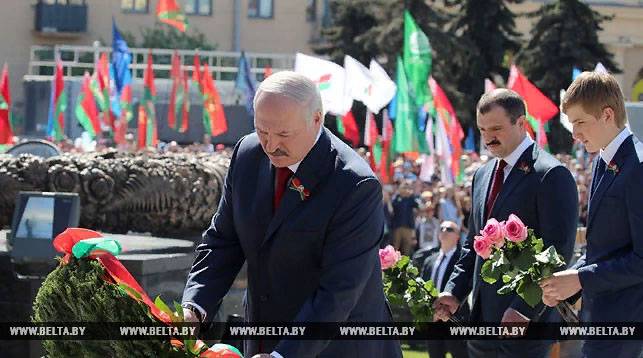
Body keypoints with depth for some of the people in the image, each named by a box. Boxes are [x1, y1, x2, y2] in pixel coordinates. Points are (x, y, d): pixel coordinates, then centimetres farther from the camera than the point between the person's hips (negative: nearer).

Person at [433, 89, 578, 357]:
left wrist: (525, 310, -19)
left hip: (526, 319, -8)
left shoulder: (551, 175, -10)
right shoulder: (483, 175, 16)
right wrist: (455, 292, 7)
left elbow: (558, 252, -14)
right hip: (483, 316, 8)